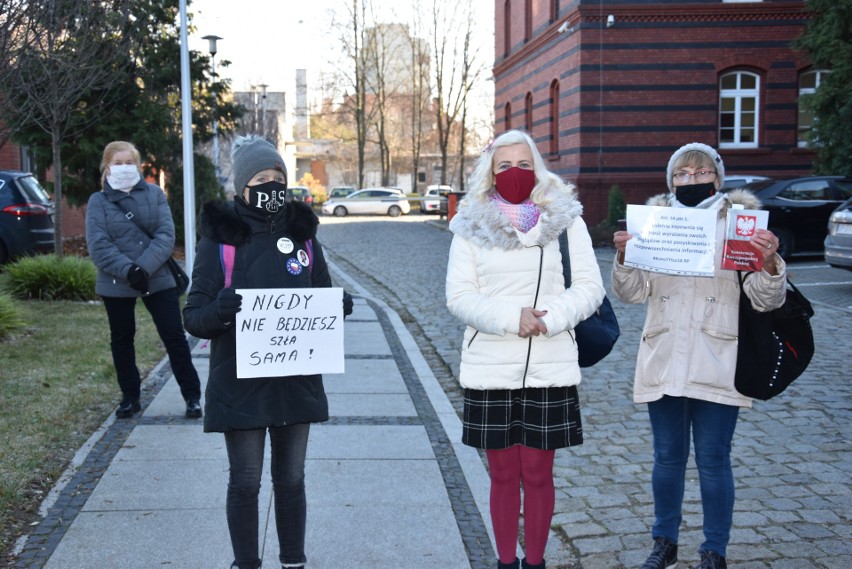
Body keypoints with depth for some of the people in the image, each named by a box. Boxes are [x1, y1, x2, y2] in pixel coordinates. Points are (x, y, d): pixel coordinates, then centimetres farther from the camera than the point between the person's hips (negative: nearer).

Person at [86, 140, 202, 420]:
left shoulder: (154, 194, 3)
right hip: (116, 284, 1)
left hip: (158, 280, -1)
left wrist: (145, 268, -20)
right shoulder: (98, 201, 1)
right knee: (121, 340, 12)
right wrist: (129, 270, -22)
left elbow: (166, 235, -7)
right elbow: (98, 245, -10)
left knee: (175, 337, 0)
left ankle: (192, 396, 9)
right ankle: (130, 398, 26)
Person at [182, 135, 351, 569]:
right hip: (240, 384, -3)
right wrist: (218, 309, -29)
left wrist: (337, 307, -12)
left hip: (297, 381, 3)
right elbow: (193, 316, -6)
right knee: (245, 482, 6)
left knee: (290, 480, 14)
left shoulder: (302, 235, 4)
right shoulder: (219, 239, -5)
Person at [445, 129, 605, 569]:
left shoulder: (566, 219, 4)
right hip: (489, 368, 0)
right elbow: (458, 296, -3)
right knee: (503, 475, 9)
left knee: (538, 474, 7)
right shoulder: (472, 225, 4)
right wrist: (510, 318, -18)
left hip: (550, 368, 0)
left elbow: (589, 287, 0)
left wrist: (550, 318, -17)